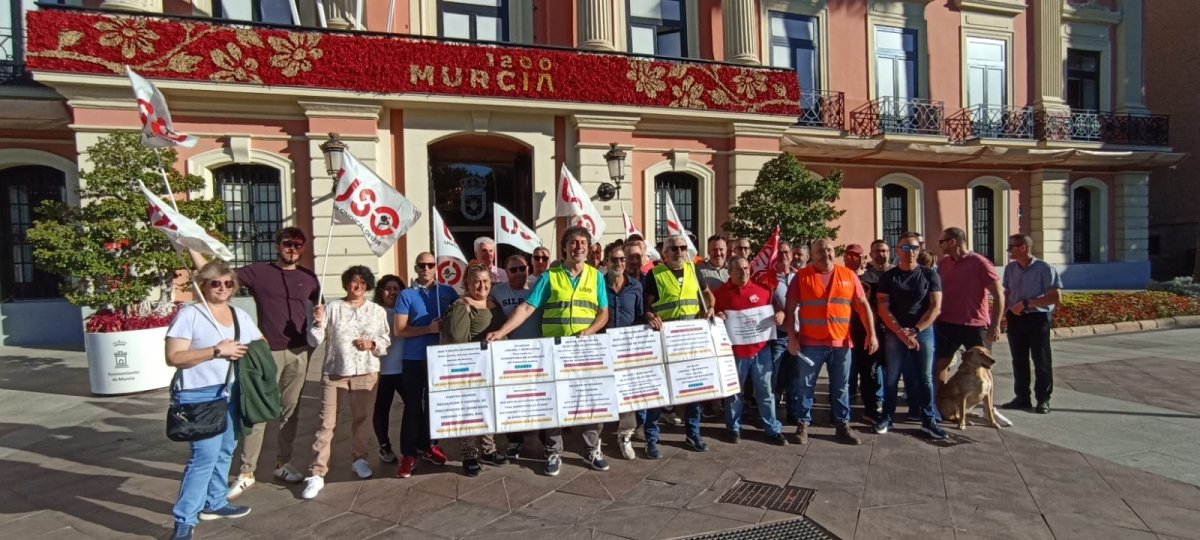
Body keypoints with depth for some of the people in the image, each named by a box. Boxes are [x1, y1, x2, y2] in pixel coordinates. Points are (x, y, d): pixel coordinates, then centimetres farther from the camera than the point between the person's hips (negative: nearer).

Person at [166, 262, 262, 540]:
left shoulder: (241, 316, 11)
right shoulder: (189, 314, -7)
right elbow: (173, 357, -13)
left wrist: (245, 352, -4)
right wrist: (216, 351, -19)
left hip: (232, 392, 6)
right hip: (200, 395, -6)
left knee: (225, 451, 14)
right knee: (206, 456, -9)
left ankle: (215, 503, 30)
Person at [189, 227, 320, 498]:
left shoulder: (309, 277, 8)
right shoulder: (258, 271, 0)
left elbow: (320, 308, 17)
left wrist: (320, 314, -6)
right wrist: (191, 246, -11)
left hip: (299, 352, 3)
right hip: (267, 351, -2)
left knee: (290, 410, 10)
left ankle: (283, 463, 23)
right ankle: (246, 472, 11)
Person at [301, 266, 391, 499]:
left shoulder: (378, 311, 6)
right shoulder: (332, 307, -1)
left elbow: (386, 340, 7)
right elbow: (315, 341, -2)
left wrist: (372, 344, -12)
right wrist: (318, 323, -19)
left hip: (366, 373, 2)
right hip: (334, 372, -2)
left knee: (360, 419, 14)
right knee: (327, 423, -3)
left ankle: (359, 459, 32)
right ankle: (316, 474, 3)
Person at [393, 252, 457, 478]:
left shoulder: (447, 291, 4)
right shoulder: (406, 295, -3)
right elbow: (399, 330, -8)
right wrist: (429, 329, -17)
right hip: (414, 358, -3)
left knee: (435, 403, 13)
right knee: (413, 406, 1)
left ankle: (426, 445, 29)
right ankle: (408, 453, 11)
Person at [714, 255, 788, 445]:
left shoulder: (761, 289, 5)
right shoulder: (720, 292, -1)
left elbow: (775, 308, 16)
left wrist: (780, 313, -5)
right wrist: (716, 316, -17)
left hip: (761, 348, 2)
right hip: (734, 350, -2)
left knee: (766, 390, 9)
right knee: (733, 391, 10)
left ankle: (773, 429, 20)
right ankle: (733, 428, 25)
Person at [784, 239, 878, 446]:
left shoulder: (848, 275, 5)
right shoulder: (802, 276, -2)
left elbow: (862, 305, 6)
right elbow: (790, 308, -3)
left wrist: (871, 334, -1)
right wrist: (791, 337, -9)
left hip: (841, 342, 2)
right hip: (811, 342, -2)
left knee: (841, 387, 12)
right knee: (806, 386, 6)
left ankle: (843, 426, 24)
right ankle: (803, 424, 17)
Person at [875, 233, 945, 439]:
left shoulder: (930, 275, 2)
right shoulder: (888, 277, 2)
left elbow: (935, 307, -2)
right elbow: (883, 308, -3)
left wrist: (915, 330, -10)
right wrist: (901, 332, -12)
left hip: (924, 332, 0)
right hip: (895, 333, 0)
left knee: (925, 377, 4)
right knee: (892, 377, 4)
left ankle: (929, 420, 13)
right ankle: (886, 417, 12)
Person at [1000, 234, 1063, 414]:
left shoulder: (1044, 268, -11)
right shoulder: (1010, 269, 5)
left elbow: (1056, 297, -15)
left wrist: (1026, 303, -19)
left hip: (1038, 318, -5)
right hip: (1015, 318, 5)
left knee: (1041, 361, 5)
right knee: (1018, 360, 11)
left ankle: (1043, 400, 16)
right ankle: (1022, 397, 21)